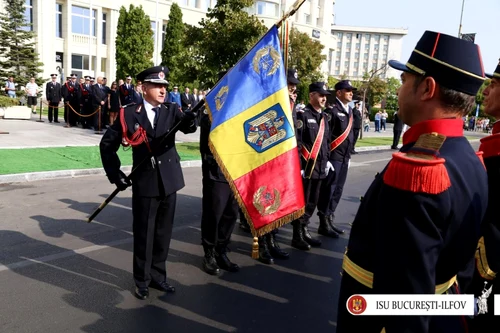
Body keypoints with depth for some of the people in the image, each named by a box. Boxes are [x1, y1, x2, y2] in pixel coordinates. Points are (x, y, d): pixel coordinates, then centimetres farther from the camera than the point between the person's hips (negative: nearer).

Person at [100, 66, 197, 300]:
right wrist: (115, 174, -1)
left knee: (163, 232, 14)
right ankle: (142, 280, 26)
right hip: (144, 183, -2)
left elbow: (187, 126, -19)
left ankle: (158, 275, 31)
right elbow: (107, 144, 4)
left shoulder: (171, 111, 2)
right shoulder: (129, 114, -3)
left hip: (169, 182, 3)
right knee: (143, 233, 9)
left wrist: (190, 122, -42)